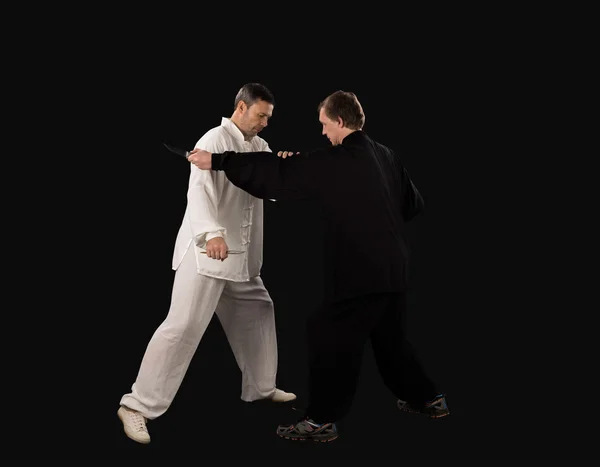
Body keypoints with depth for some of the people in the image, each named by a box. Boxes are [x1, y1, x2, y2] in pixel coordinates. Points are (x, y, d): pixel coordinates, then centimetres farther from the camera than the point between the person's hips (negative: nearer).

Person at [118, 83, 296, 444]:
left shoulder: (260, 147, 12)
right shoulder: (215, 141, -14)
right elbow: (198, 189, -27)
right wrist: (211, 233, -42)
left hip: (241, 255, 9)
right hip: (207, 250, -9)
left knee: (257, 312, 18)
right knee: (184, 326, -13)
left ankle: (261, 386, 35)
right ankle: (138, 405, -7)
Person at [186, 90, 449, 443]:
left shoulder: (335, 161, -14)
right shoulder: (386, 156, 8)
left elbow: (279, 173, -16)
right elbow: (414, 204, 15)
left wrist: (216, 161, -12)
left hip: (360, 270, -8)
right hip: (393, 267, 8)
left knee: (331, 338, 1)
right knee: (389, 337, 23)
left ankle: (322, 420, 6)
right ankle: (428, 399, 33)